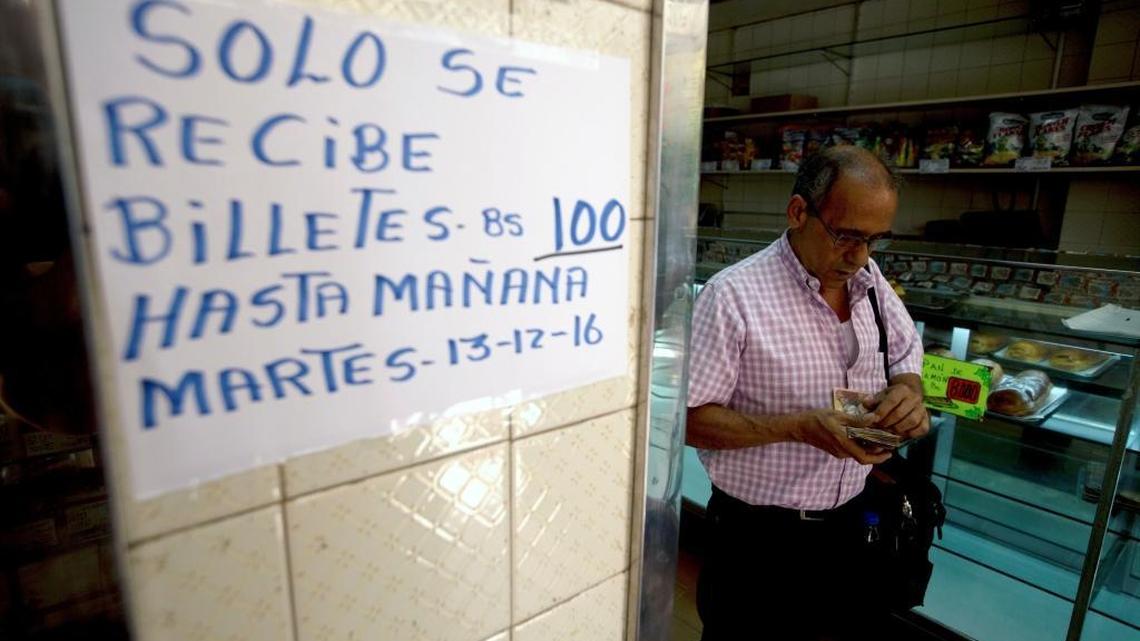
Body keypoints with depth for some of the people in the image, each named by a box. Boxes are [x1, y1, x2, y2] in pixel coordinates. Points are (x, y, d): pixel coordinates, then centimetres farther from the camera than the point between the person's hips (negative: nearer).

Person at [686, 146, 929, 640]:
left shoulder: (871, 282, -1)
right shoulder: (733, 295, -22)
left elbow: (906, 357, 13)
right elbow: (688, 419, -21)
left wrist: (908, 392, -10)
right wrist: (799, 427, -30)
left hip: (847, 525, 6)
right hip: (758, 538, -6)